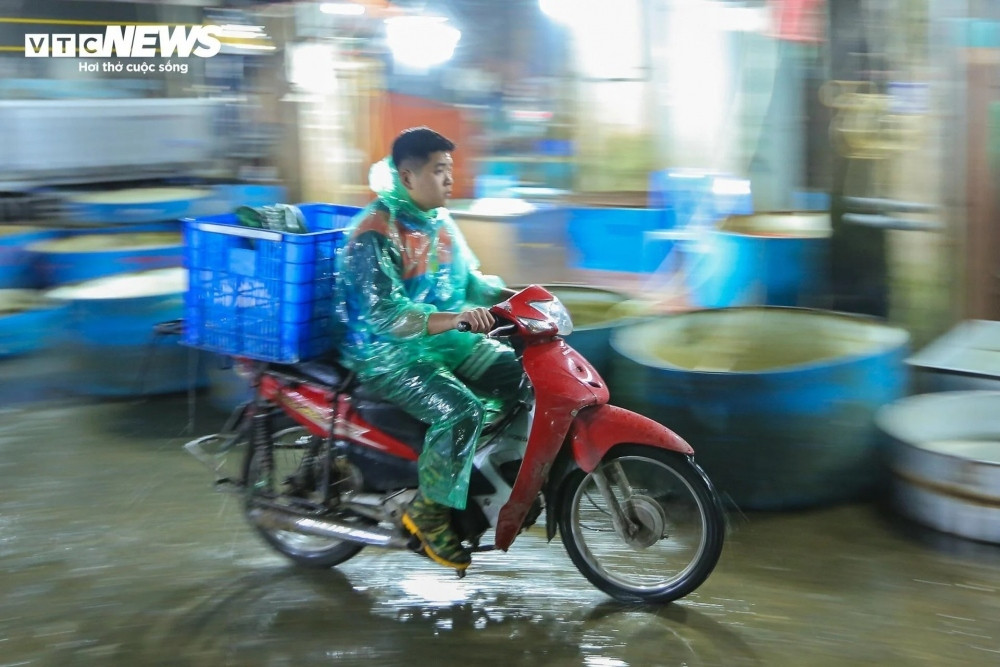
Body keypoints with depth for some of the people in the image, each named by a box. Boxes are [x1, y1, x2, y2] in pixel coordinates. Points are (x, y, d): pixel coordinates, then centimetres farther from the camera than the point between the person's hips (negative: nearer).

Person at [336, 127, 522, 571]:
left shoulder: (439, 222, 9)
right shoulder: (374, 232, -19)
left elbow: (468, 280, 18)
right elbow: (382, 314, -29)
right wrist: (452, 318, -40)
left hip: (444, 339, 9)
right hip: (387, 355, -8)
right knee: (461, 409, -29)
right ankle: (428, 513, -11)